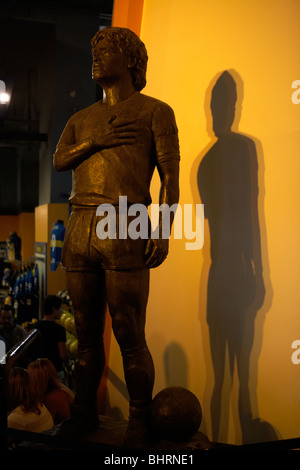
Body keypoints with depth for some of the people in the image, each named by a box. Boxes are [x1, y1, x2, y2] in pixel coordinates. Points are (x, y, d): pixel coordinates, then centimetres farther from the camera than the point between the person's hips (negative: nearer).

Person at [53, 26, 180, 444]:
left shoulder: (154, 111, 10)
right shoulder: (81, 119, 26)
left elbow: (170, 175, 1)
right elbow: (59, 160, 12)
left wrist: (163, 231, -11)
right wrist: (97, 141, -4)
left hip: (124, 230, -5)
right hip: (79, 231, 5)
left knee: (130, 337, -5)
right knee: (86, 335, 10)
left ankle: (138, 429, 8)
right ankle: (83, 418, 23)